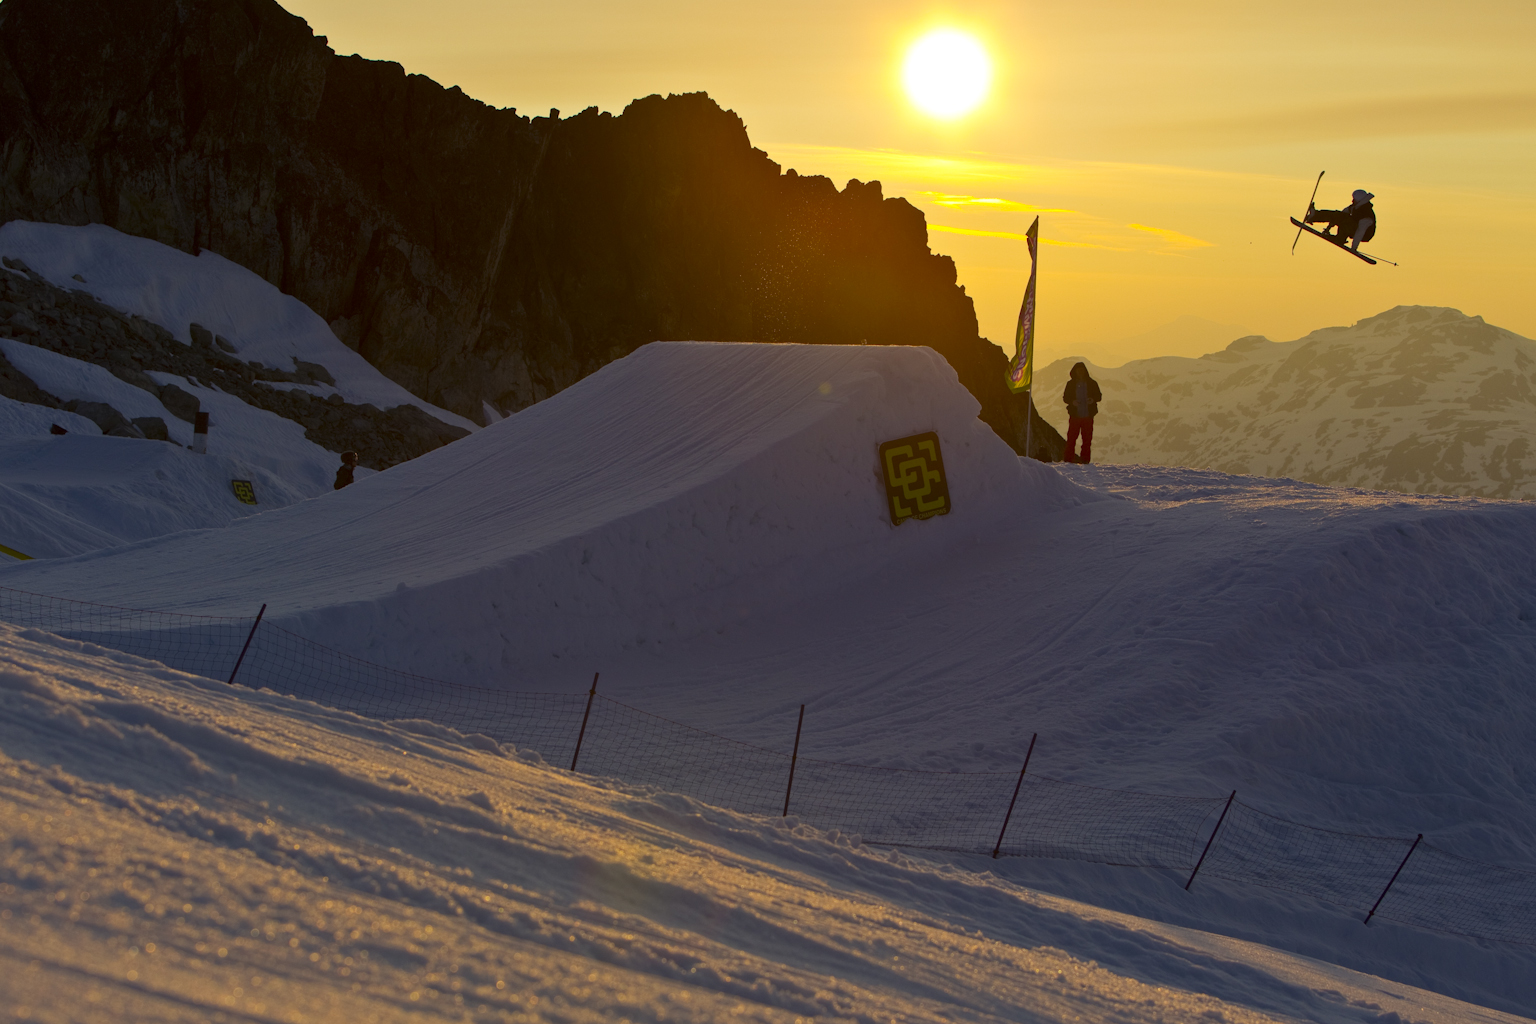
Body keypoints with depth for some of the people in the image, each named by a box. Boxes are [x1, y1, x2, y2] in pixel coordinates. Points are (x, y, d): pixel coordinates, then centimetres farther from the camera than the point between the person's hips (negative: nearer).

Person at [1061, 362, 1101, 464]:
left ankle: (1085, 459, 6)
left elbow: (1099, 396, 10)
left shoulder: (1092, 383, 6)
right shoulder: (1071, 384, 6)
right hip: (1075, 415, -1)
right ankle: (1068, 458, -2)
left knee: (1087, 438, 0)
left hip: (1088, 416, 1)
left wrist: (1093, 399, -12)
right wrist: (1072, 402, -13)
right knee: (1071, 437, -5)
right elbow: (1065, 397, 8)